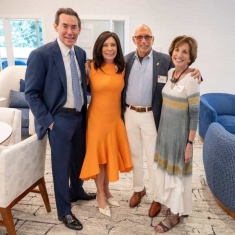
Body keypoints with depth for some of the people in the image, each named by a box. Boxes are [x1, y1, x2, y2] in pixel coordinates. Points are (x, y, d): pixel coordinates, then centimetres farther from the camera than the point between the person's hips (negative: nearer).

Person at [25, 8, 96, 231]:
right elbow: (31, 93, -13)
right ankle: (64, 211, 27)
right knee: (61, 165, 7)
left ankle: (76, 191, 48)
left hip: (80, 116, 6)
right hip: (59, 119, -6)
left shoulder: (81, 53, 3)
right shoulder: (40, 54, -16)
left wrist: (84, 111, 9)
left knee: (79, 158, 21)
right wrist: (47, 121, -14)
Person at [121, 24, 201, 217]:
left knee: (153, 158, 6)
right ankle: (138, 189, 38)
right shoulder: (127, 59, 4)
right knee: (134, 155, 17)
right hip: (130, 114, 4)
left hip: (151, 116, -3)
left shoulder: (165, 60, -6)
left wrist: (195, 73, -23)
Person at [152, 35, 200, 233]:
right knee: (166, 169, 19)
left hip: (180, 134, -7)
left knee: (177, 171, 8)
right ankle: (171, 205, 41)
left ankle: (175, 215, 29)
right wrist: (162, 131, 15)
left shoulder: (191, 80, -19)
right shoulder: (171, 73, 3)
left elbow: (194, 114, -17)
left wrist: (190, 144, -16)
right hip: (165, 131, 7)